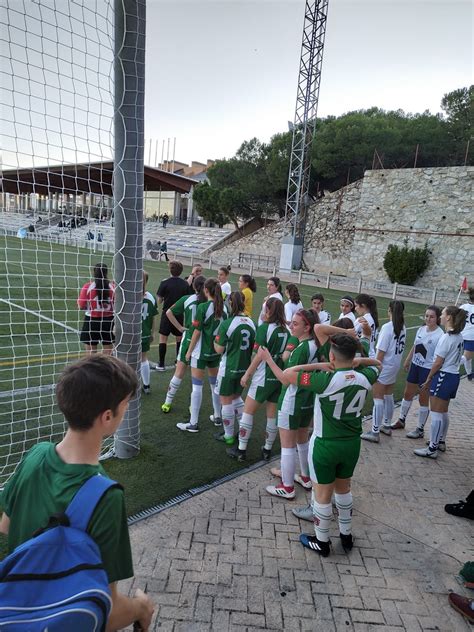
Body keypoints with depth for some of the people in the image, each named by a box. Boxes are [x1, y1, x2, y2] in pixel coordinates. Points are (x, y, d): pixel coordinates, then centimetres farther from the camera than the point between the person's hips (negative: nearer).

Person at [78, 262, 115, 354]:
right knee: (107, 355, 11)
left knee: (91, 354, 11)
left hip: (91, 321, -1)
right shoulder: (113, 286, -6)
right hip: (108, 321, 1)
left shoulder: (87, 286, -10)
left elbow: (81, 306, -8)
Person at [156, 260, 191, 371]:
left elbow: (159, 301, -5)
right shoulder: (185, 284, -3)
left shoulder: (165, 283, -10)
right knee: (179, 338, 16)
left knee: (163, 338, 4)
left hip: (167, 313, -3)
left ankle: (161, 364, 4)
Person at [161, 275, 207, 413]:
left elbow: (169, 312, -4)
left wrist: (180, 327, 0)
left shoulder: (186, 299, -4)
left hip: (189, 339, 0)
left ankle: (167, 403, 19)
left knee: (179, 373, 10)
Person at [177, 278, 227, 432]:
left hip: (201, 351, -6)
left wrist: (189, 351, -4)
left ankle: (193, 423, 7)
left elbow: (197, 332, -14)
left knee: (197, 386, 1)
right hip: (216, 351, 6)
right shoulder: (223, 308, -1)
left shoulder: (203, 307, -16)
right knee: (215, 383, 19)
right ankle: (217, 417, 31)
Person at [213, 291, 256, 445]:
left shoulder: (227, 324, -18)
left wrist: (215, 342, 5)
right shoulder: (251, 323, -2)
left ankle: (228, 436, 22)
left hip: (229, 368, -5)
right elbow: (253, 346, 7)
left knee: (226, 401, 11)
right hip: (245, 368, 5)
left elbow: (219, 349, -13)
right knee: (237, 397, 25)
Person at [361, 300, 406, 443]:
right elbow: (399, 347, 5)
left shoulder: (387, 327, -19)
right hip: (395, 366, 8)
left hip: (384, 367, -7)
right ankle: (387, 426, 34)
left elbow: (381, 351, -18)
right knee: (388, 396, 20)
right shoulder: (403, 327, 1)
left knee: (378, 399, -2)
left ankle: (375, 432, 2)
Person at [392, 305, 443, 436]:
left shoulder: (440, 335, -20)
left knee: (423, 399, 7)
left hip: (428, 370, -6)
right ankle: (401, 420, 37)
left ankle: (420, 429, 23)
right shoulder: (421, 329, 0)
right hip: (415, 366, 7)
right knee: (407, 394, 18)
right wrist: (407, 361, 22)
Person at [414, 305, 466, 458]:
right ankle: (440, 441, 34)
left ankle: (432, 449, 3)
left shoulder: (446, 337, -18)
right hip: (454, 376, 9)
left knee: (436, 413, -3)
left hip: (443, 376, -9)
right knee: (443, 412, 20)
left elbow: (438, 363, -17)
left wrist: (428, 379, -6)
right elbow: (456, 358, 13)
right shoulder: (459, 337, 8)